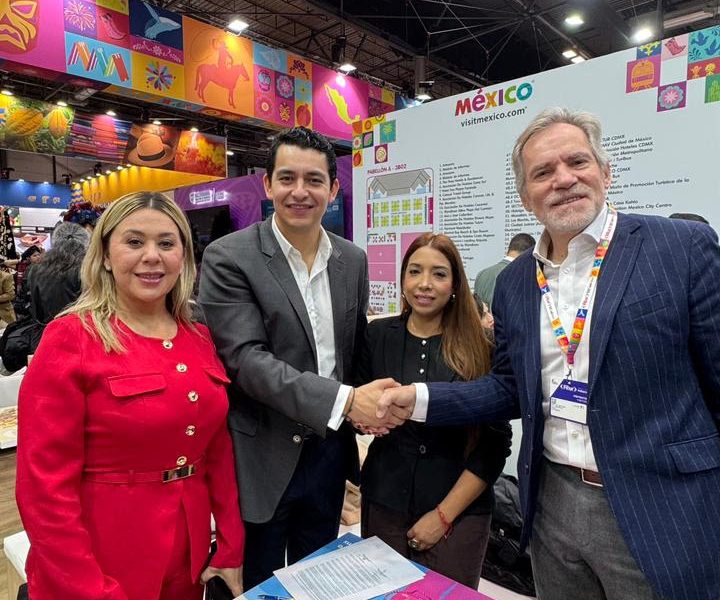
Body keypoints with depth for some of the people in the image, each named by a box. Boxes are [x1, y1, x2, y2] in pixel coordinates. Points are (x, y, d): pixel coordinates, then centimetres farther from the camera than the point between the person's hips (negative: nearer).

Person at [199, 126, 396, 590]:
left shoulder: (353, 259, 2)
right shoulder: (229, 258, -13)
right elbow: (246, 359, -21)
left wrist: (369, 404, -7)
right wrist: (344, 400, -28)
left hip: (329, 451, 5)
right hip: (263, 457, -4)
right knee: (258, 586, 18)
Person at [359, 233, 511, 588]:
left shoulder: (479, 347, -9)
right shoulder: (378, 335, -4)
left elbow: (496, 441, -7)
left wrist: (445, 514, -8)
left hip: (460, 513, -1)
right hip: (384, 503, 2)